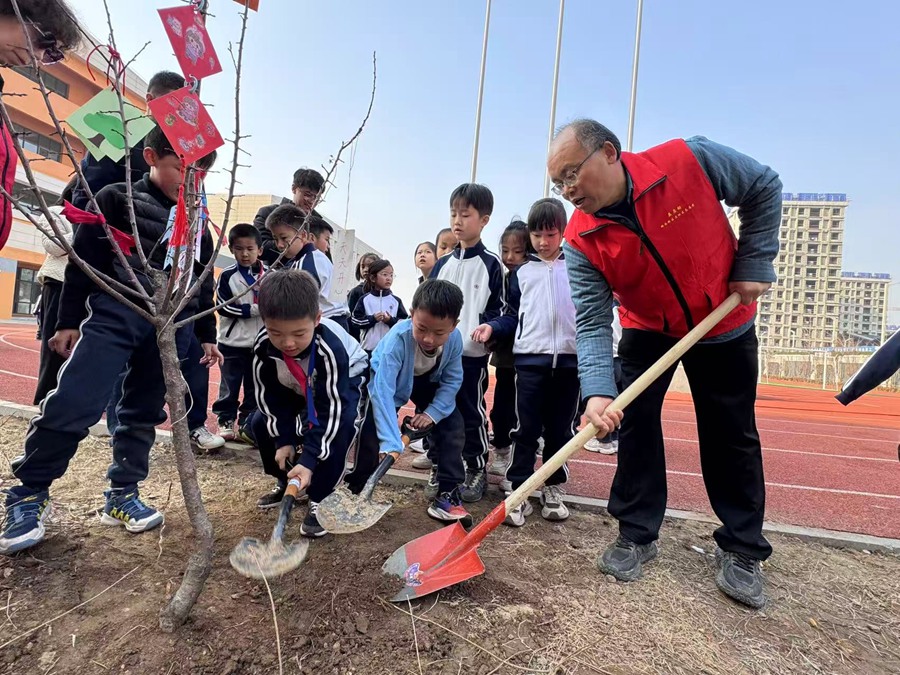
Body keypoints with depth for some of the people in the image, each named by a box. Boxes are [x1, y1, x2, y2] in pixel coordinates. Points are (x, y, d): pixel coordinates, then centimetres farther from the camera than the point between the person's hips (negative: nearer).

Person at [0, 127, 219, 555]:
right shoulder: (117, 197, 2)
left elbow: (204, 280, 18)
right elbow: (85, 259, 2)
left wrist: (208, 334, 16)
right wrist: (69, 320, 0)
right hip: (115, 313, -4)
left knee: (144, 411, 7)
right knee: (72, 404, -11)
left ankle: (121, 495, 19)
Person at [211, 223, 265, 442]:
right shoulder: (227, 275, -4)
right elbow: (223, 307, -9)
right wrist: (254, 309, -16)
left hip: (260, 342, 2)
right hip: (232, 341, -2)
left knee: (254, 387, 11)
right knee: (230, 386, 9)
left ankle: (247, 423, 24)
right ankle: (226, 421, 24)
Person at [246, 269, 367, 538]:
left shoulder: (330, 349, -43)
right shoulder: (263, 346, -29)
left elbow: (330, 409, -37)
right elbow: (268, 395, -14)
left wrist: (310, 459, -39)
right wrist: (282, 440, -15)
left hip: (344, 380, -5)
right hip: (298, 387, 6)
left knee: (340, 426, -31)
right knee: (260, 422, -2)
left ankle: (320, 499, -13)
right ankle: (286, 481, 19)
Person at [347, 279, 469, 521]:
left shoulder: (455, 339, -31)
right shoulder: (397, 339, -43)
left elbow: (452, 380, -15)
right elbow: (383, 392, -46)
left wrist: (432, 412, -24)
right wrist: (390, 442, -52)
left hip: (427, 381, 4)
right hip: (386, 379, -3)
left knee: (452, 424, -9)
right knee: (372, 434, -16)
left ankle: (446, 493, 2)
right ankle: (353, 491, 6)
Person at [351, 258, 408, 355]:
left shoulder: (396, 301, 3)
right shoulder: (365, 299, 2)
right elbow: (355, 320, 0)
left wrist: (391, 321, -14)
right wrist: (372, 319, -13)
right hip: (369, 347, -1)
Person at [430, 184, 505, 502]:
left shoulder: (491, 264, -3)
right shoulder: (443, 264, 11)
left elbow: (497, 310, -4)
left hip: (473, 352, -5)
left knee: (472, 411, 3)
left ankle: (477, 469, 19)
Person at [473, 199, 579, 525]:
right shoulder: (522, 272, 12)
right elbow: (513, 315, 12)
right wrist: (492, 327, -5)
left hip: (569, 359, 1)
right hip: (530, 358, 0)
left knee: (561, 430, 10)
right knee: (526, 429, 0)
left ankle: (553, 489, 25)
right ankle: (518, 491, 9)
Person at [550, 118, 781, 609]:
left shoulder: (691, 161, -25)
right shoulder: (581, 241, -21)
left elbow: (763, 187, -7)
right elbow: (592, 323, -25)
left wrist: (755, 262, -13)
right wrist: (598, 391, -39)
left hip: (724, 323, 0)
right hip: (647, 330, 1)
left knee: (732, 436, 6)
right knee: (635, 422, -4)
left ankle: (741, 550, 23)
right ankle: (637, 534, 14)